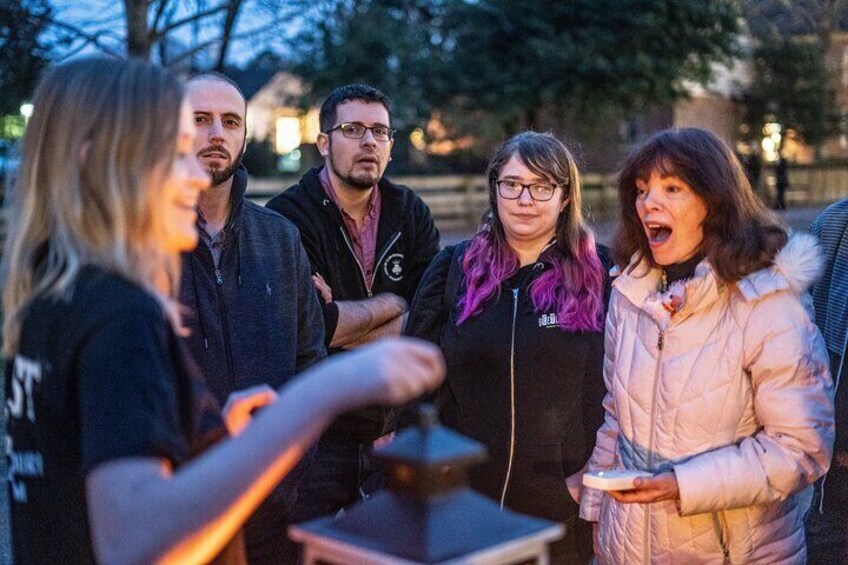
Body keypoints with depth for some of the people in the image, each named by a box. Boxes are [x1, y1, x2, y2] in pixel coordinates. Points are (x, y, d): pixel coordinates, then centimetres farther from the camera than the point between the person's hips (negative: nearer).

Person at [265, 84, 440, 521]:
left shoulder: (411, 213, 5)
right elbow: (312, 325, -24)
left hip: (395, 432, 5)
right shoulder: (289, 217, -10)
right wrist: (391, 303, -9)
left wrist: (343, 322, -14)